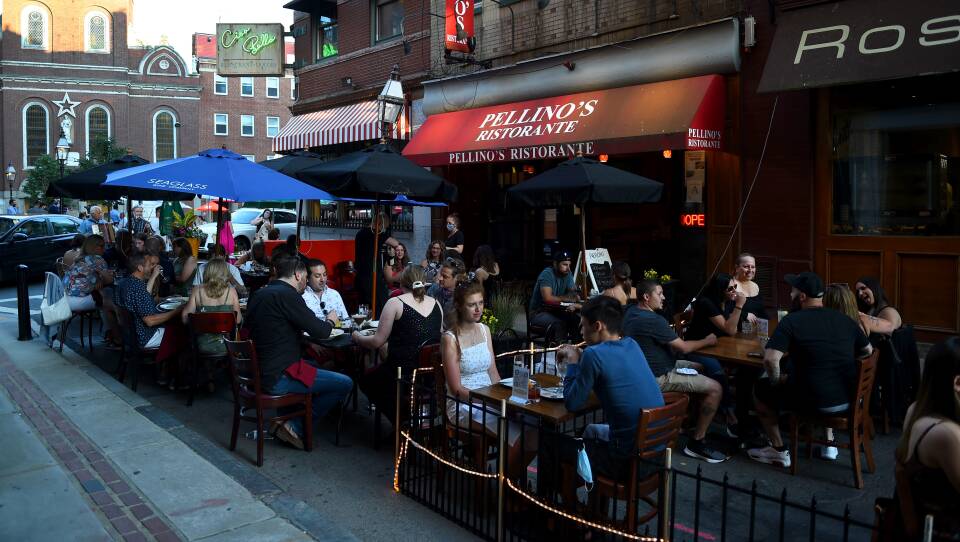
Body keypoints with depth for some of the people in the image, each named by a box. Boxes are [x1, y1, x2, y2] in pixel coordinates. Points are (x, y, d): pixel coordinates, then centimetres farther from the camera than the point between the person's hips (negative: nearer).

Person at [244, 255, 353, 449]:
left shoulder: (260, 294, 12)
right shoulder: (286, 295, -16)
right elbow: (320, 331, -17)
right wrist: (330, 322, 5)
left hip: (258, 371, 10)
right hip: (279, 377, -10)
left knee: (318, 366, 30)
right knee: (345, 384, -7)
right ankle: (295, 426, 2)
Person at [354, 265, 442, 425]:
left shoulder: (395, 303, -7)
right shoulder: (436, 304, 6)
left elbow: (377, 342, -6)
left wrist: (357, 337, 15)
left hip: (402, 374, -6)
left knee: (366, 380, 24)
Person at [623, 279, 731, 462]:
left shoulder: (631, 310, 2)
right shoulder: (653, 320, -25)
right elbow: (684, 348, -20)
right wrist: (707, 341, 1)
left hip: (646, 369, 11)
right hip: (658, 378, -11)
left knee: (704, 367, 19)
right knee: (715, 388, -13)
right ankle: (696, 443, -3)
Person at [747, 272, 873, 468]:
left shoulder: (791, 321, -13)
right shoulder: (845, 320, 5)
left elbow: (770, 360, -23)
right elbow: (868, 351, 19)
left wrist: (777, 381, -5)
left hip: (814, 401, -6)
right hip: (849, 398, 6)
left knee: (760, 389, 16)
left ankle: (779, 451, 20)